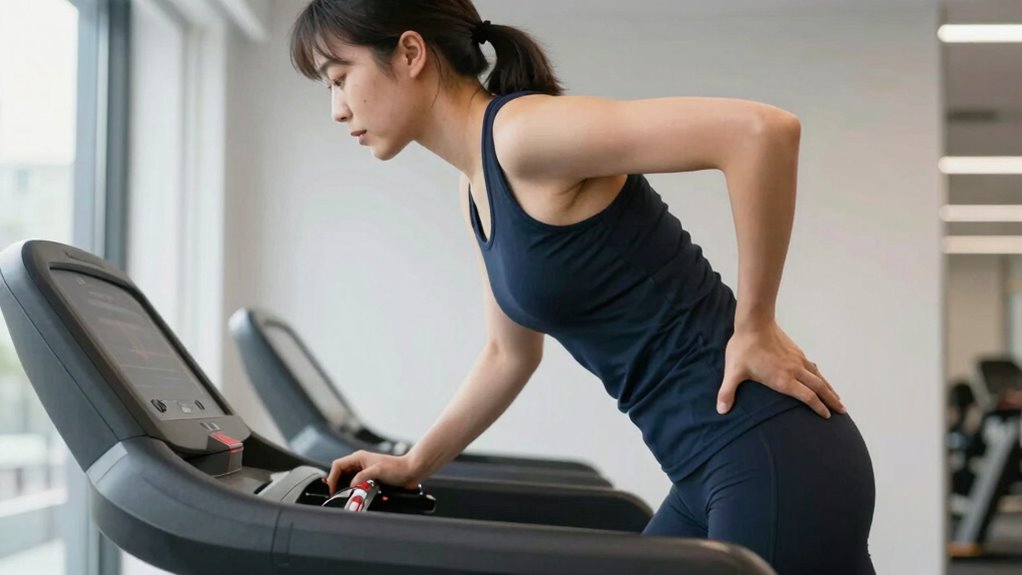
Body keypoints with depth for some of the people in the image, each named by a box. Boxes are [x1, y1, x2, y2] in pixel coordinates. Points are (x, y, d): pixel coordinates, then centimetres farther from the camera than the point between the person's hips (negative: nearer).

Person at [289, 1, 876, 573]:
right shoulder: (478, 191, 12)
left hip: (772, 459, -9)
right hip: (711, 471, 9)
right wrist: (414, 465, 26)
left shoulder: (522, 131, -17)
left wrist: (754, 328, -18)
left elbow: (762, 129, -26)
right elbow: (509, 355, 25)